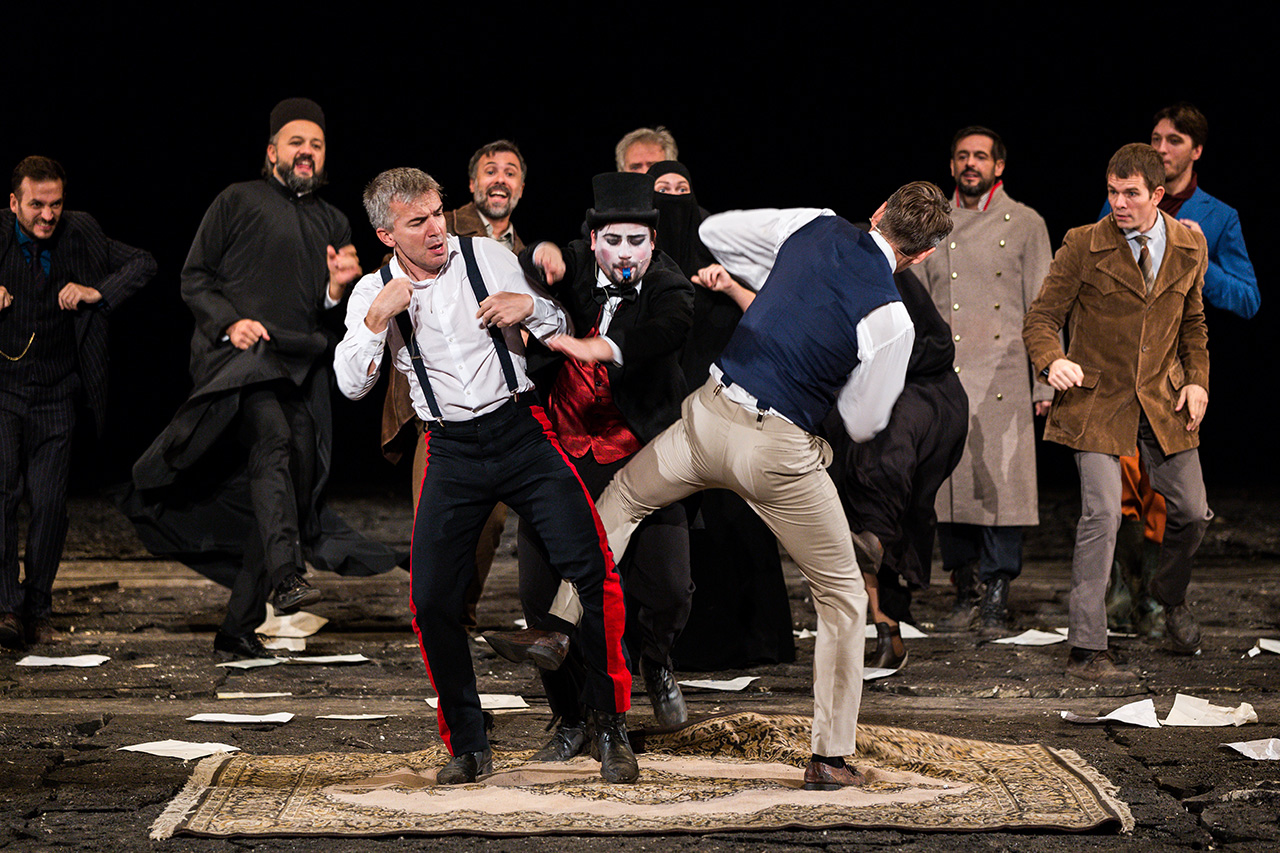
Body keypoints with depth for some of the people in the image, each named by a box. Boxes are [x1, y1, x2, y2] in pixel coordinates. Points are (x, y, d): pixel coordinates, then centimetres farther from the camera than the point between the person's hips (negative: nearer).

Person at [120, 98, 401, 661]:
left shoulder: (333, 224, 23)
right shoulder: (239, 202, 9)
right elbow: (194, 277, 6)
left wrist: (339, 288, 0)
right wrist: (229, 321, -11)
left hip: (301, 368, 5)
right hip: (238, 355, -5)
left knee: (292, 486, 0)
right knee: (273, 439, -34)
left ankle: (238, 630, 8)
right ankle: (285, 576, -49)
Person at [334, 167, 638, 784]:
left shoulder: (487, 257, 3)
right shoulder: (374, 293, 5)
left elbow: (559, 329, 9)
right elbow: (352, 385, -4)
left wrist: (529, 306, -12)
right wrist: (378, 318, -16)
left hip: (521, 432, -1)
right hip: (452, 452, 1)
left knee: (592, 570, -14)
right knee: (432, 600, -5)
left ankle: (609, 728, 0)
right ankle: (468, 745, 13)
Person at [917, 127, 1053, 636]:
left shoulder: (1025, 224, 7)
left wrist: (1044, 383, -1)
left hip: (1005, 379, -2)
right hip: (944, 379, 2)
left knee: (1002, 485, -8)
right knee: (948, 483, 0)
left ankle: (996, 599, -1)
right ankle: (966, 593, 12)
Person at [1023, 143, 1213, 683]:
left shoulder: (1190, 246, 3)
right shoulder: (1084, 246, -9)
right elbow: (1041, 318, -7)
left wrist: (1197, 379, 4)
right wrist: (1053, 361, -27)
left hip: (1164, 400, 4)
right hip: (1098, 400, -4)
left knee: (1193, 513, 9)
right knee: (1102, 515, -16)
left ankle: (1170, 596, 43)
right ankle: (1086, 652, -11)